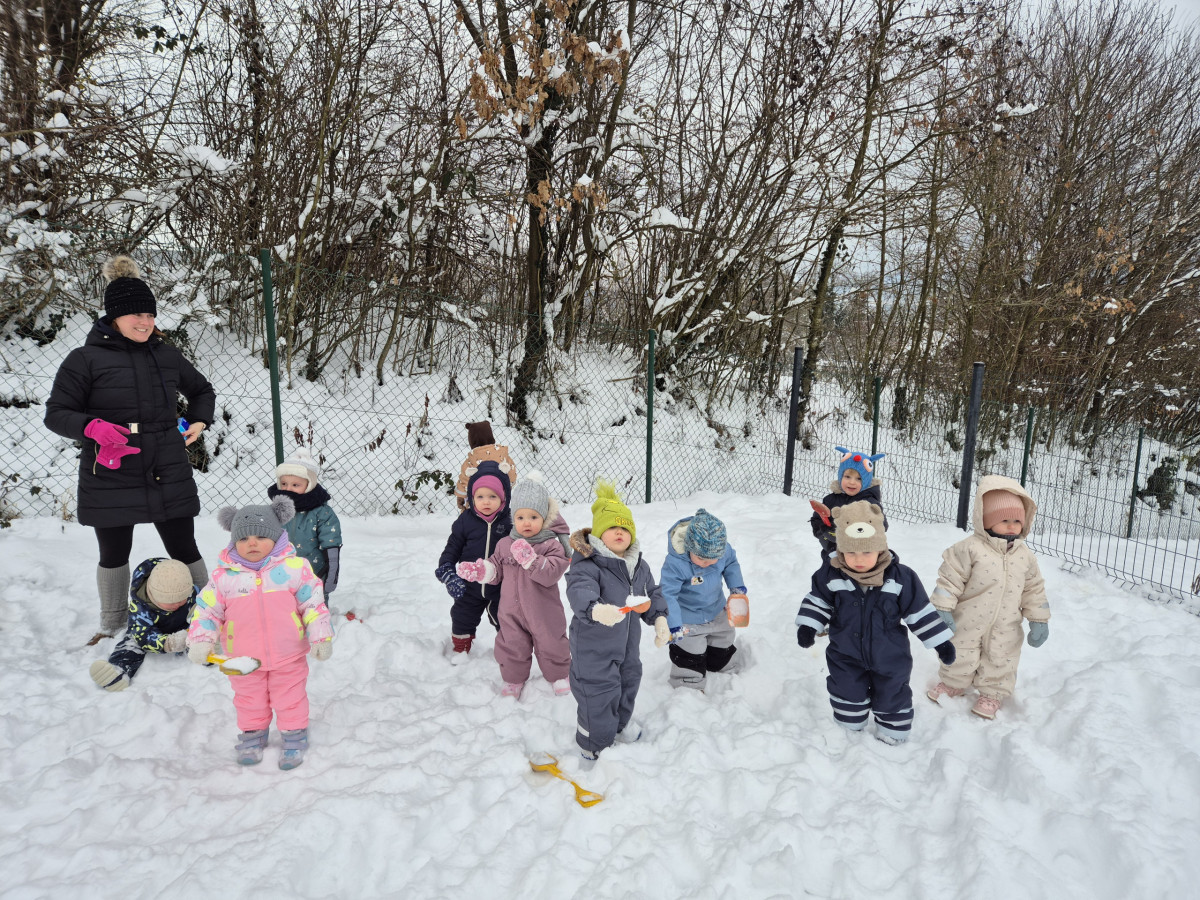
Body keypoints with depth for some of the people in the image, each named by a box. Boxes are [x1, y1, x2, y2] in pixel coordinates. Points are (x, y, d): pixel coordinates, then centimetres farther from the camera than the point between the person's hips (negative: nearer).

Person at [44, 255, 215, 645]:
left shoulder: (167, 355, 7)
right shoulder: (86, 359, -4)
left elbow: (202, 390, 25)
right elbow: (56, 412, -3)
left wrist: (198, 421, 7)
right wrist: (92, 427, -22)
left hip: (169, 477, 2)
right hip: (111, 480, -2)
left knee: (184, 549, 6)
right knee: (114, 555, 14)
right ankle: (112, 625, 33)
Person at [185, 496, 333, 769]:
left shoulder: (294, 568, -12)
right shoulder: (223, 576, -8)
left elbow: (313, 603, -7)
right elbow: (207, 609, -2)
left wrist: (321, 637, -9)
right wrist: (200, 641, -14)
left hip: (288, 656, -2)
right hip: (243, 660, 2)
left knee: (290, 698, 13)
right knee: (249, 700, 21)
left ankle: (294, 737, 33)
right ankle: (252, 735, 43)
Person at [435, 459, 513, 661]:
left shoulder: (510, 522, -14)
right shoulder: (466, 521, -11)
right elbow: (452, 547, -3)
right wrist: (446, 571, -13)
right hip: (469, 585, 2)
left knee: (503, 619, 16)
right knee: (463, 617, 18)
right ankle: (460, 647, 43)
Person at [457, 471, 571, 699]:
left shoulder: (551, 546, -14)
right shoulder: (505, 545, -1)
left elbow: (551, 574, -28)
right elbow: (496, 571, 7)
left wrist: (530, 559, -38)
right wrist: (480, 570, -12)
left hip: (543, 612, -3)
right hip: (512, 612, 3)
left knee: (551, 645, 15)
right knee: (512, 646, 16)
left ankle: (559, 676, 39)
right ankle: (513, 679, 38)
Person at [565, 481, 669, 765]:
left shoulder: (639, 566, -1)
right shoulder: (587, 565, -26)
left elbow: (652, 594, 12)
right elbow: (579, 591, -44)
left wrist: (659, 619, -2)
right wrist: (595, 609, -64)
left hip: (627, 644, 7)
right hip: (593, 648, -7)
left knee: (628, 683, 26)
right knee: (599, 695, 4)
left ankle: (622, 723, 57)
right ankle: (592, 747, 31)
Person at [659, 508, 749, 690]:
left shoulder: (722, 548, -20)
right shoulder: (676, 563, -38)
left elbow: (731, 563, 3)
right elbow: (667, 594, -33)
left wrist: (737, 586, -4)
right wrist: (673, 625, -34)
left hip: (716, 612, 6)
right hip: (688, 620, -6)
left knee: (722, 647, 26)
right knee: (690, 656, 5)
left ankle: (730, 673, 51)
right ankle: (689, 689, 28)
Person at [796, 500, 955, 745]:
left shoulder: (900, 577, -20)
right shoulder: (831, 573, -18)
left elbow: (920, 612, -10)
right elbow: (818, 601, -3)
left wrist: (941, 642, -7)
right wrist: (807, 626, -13)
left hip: (889, 656, 0)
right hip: (846, 654, 1)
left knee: (891, 695, 18)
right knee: (847, 691, 17)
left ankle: (893, 729, 44)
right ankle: (848, 726, 42)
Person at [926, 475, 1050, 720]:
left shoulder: (1025, 555, -1)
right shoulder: (970, 548, -16)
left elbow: (1034, 590, 8)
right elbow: (950, 578, -15)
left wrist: (1039, 621, 7)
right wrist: (942, 609, -17)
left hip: (1005, 627, 3)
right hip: (968, 622, -3)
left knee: (1000, 661, 14)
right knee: (960, 655, 12)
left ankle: (992, 693, 34)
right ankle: (952, 683, 36)